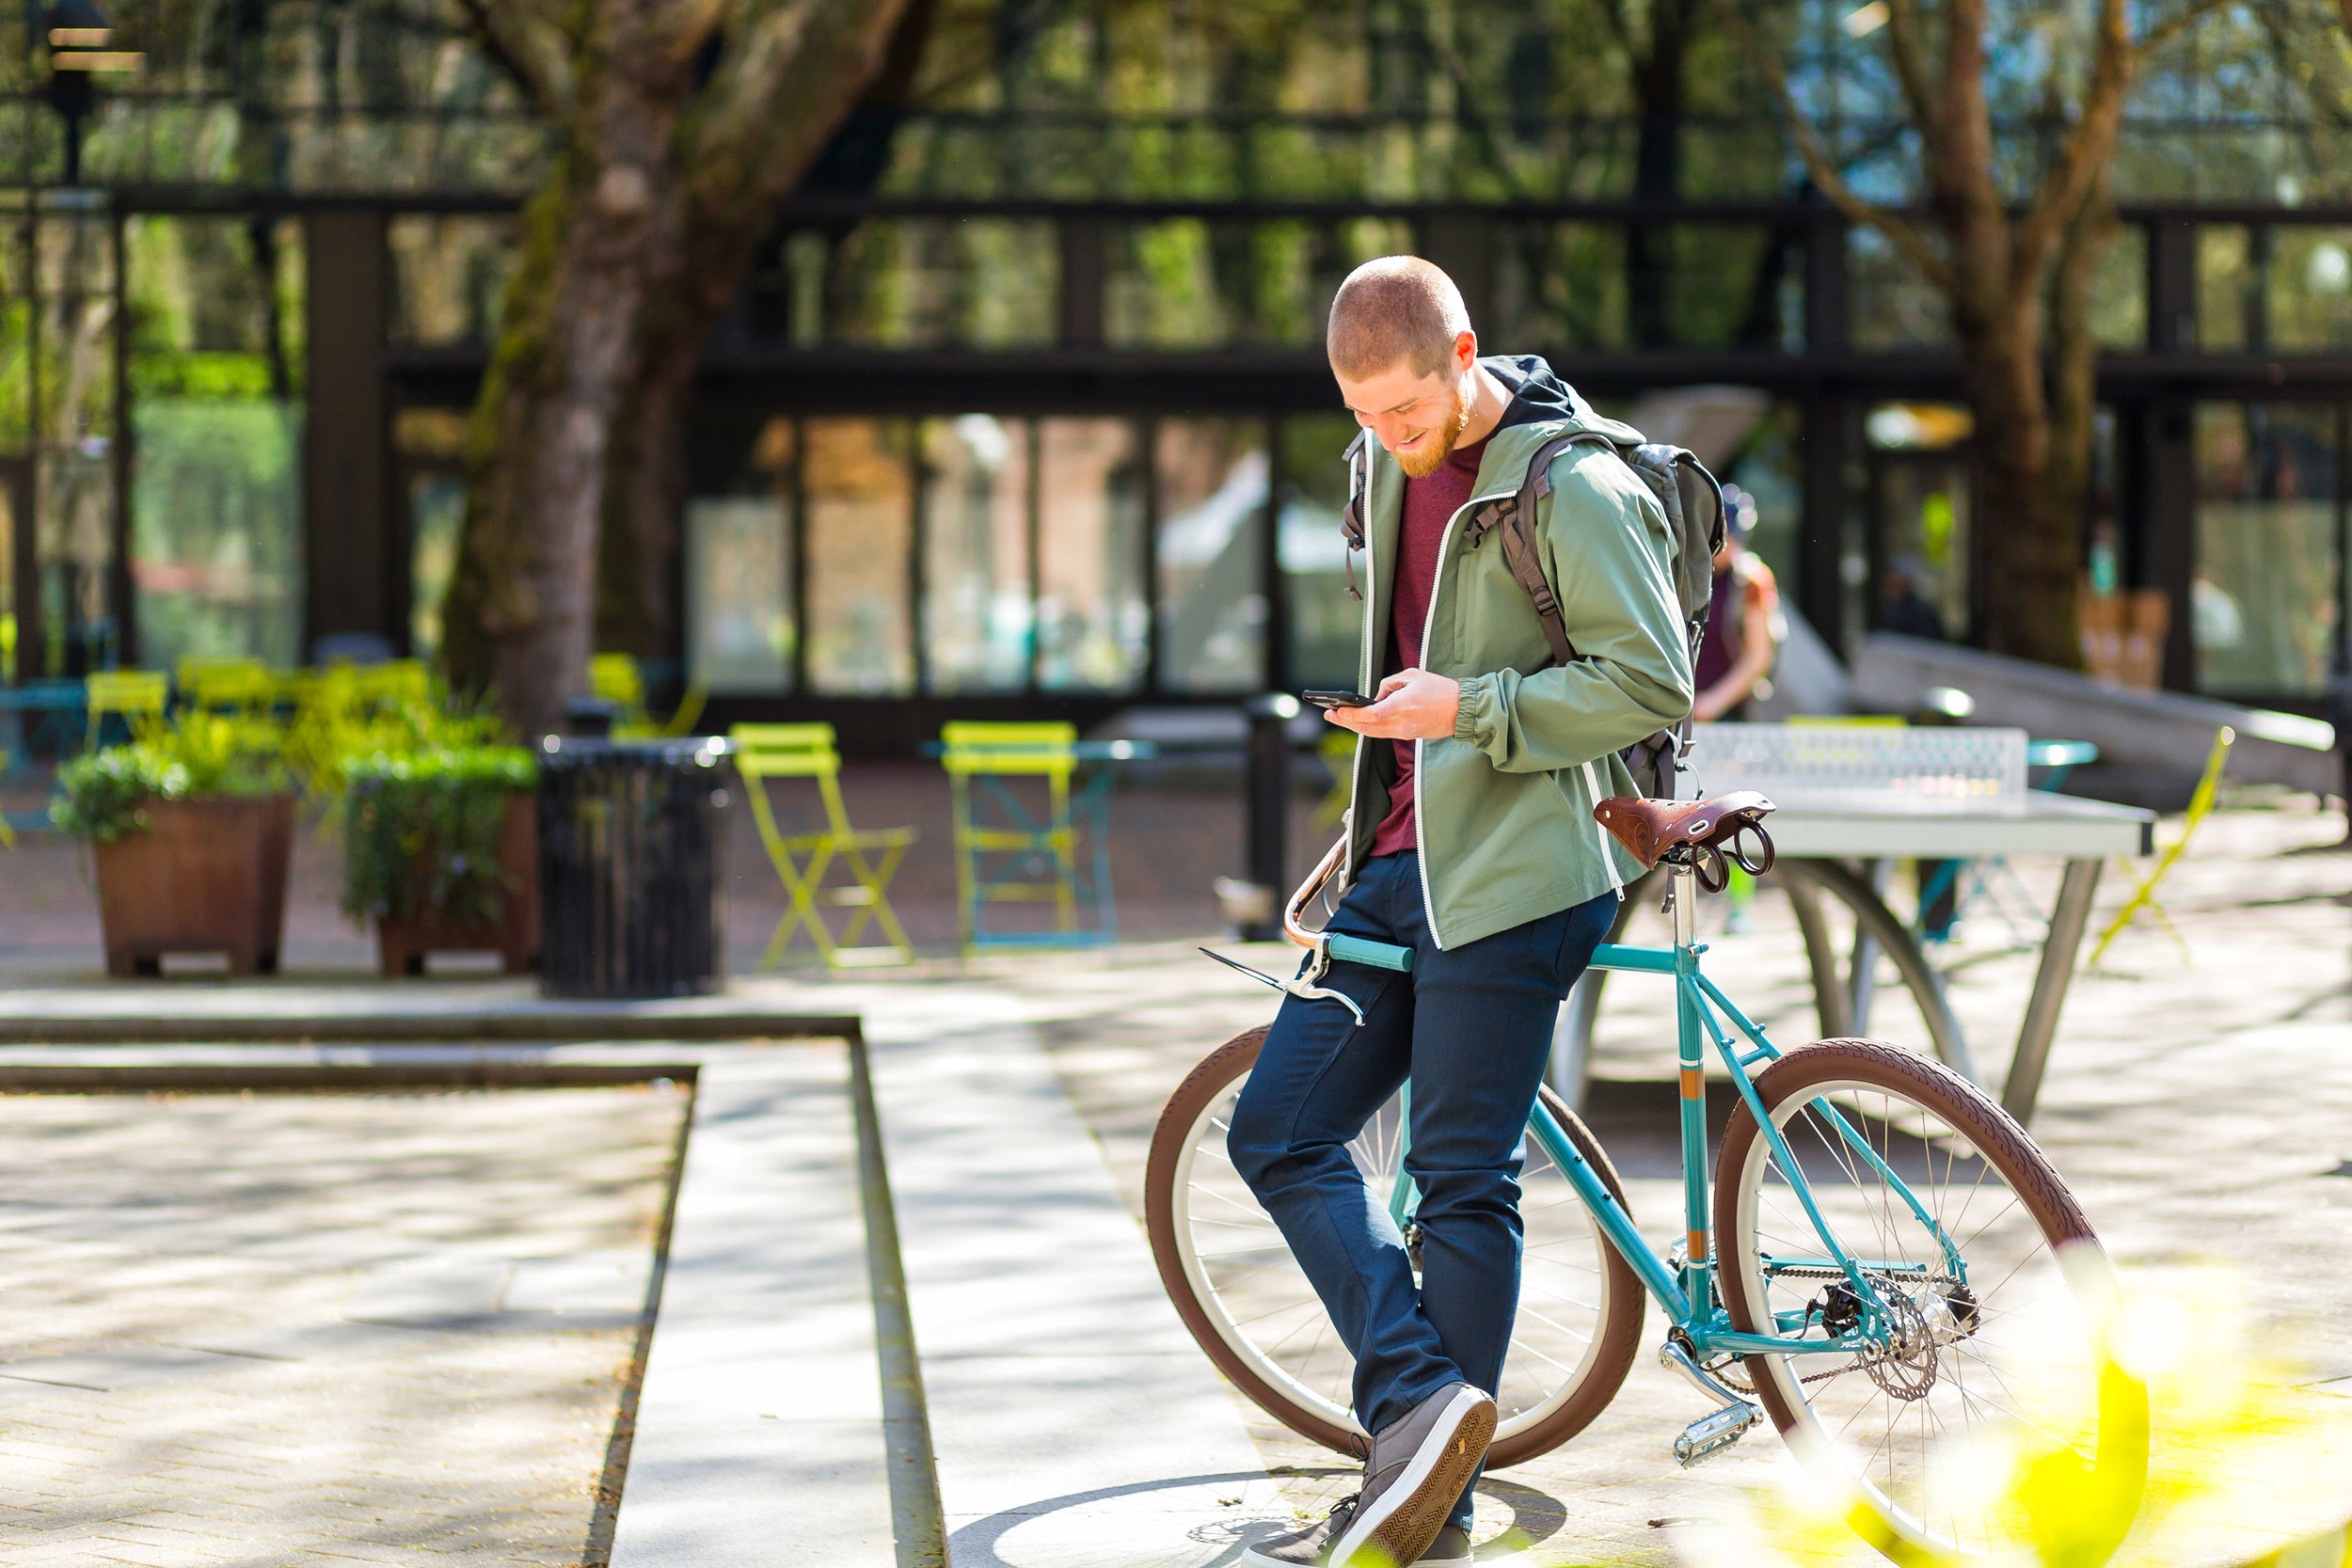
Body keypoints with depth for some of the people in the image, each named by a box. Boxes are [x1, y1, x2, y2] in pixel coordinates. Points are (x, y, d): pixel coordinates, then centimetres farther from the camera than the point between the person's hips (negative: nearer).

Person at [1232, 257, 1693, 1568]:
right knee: (1277, 1133, 3)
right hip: (1405, 860, 9)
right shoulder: (1393, 465, 11)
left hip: (1511, 870, -9)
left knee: (1462, 1181, -3)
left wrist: (1469, 711, -20)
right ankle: (1423, 1404, 0)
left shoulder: (1573, 486, -14)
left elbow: (1654, 683, -17)